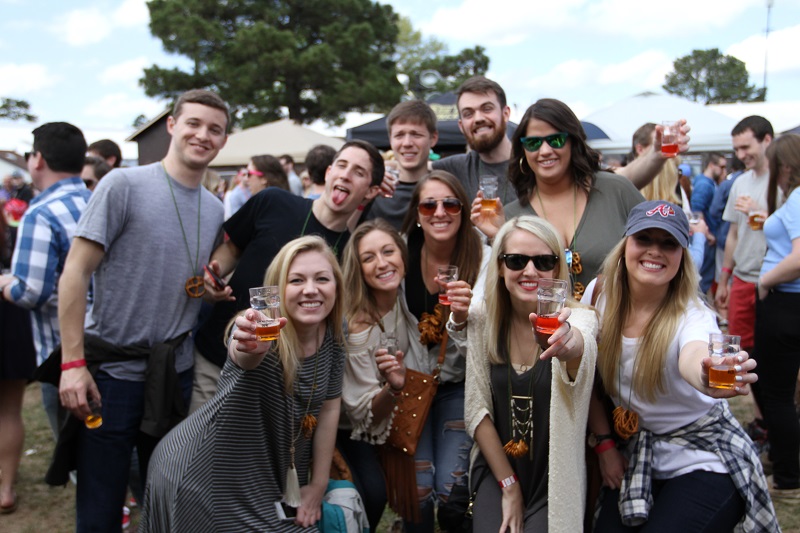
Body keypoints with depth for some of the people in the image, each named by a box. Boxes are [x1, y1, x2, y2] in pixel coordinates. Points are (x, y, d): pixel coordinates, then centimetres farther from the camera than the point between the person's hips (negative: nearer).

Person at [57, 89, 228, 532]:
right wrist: (73, 362, -16)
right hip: (112, 368, -5)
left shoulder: (215, 209, 8)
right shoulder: (124, 184, -9)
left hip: (176, 372, 5)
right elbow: (75, 272, -11)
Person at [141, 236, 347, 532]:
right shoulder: (264, 331, -26)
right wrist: (248, 347, -72)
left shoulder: (333, 338, -10)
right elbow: (243, 356, -49)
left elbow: (329, 406, 0)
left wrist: (318, 484, 0)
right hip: (206, 477, -5)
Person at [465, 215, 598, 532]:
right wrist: (508, 485, -6)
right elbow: (477, 408, -3)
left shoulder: (577, 318, -15)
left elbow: (581, 349, -41)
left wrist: (571, 344, -64)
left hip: (555, 479, -2)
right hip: (498, 468, 2)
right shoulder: (482, 321, -6)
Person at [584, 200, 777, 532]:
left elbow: (692, 358, -45)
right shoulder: (599, 295, -9)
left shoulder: (693, 316, -20)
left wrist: (708, 379, -67)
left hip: (703, 461, -3)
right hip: (636, 456, 4)